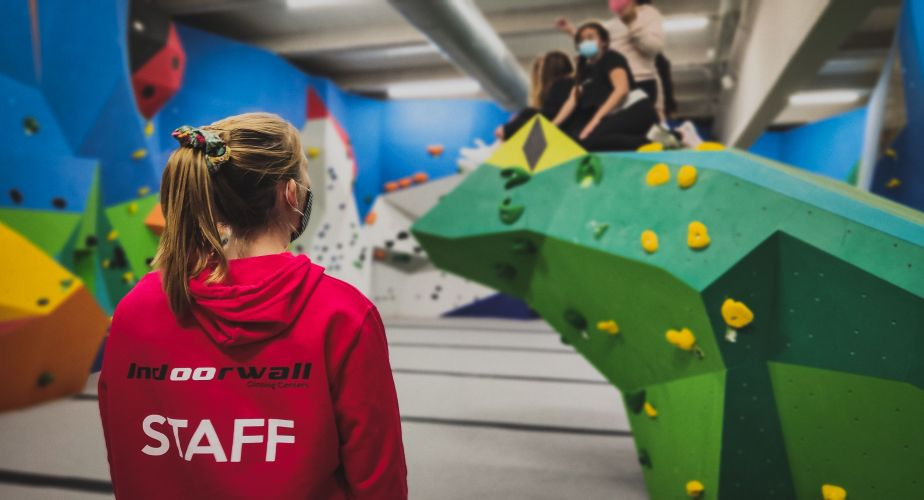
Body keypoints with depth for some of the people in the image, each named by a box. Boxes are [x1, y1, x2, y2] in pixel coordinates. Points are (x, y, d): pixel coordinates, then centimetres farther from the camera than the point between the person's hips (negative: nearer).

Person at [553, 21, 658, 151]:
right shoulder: (585, 68, 21)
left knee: (588, 139, -30)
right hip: (617, 115, 8)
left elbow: (622, 89, -16)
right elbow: (573, 99, 13)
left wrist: (596, 119, -25)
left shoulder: (611, 57, 0)